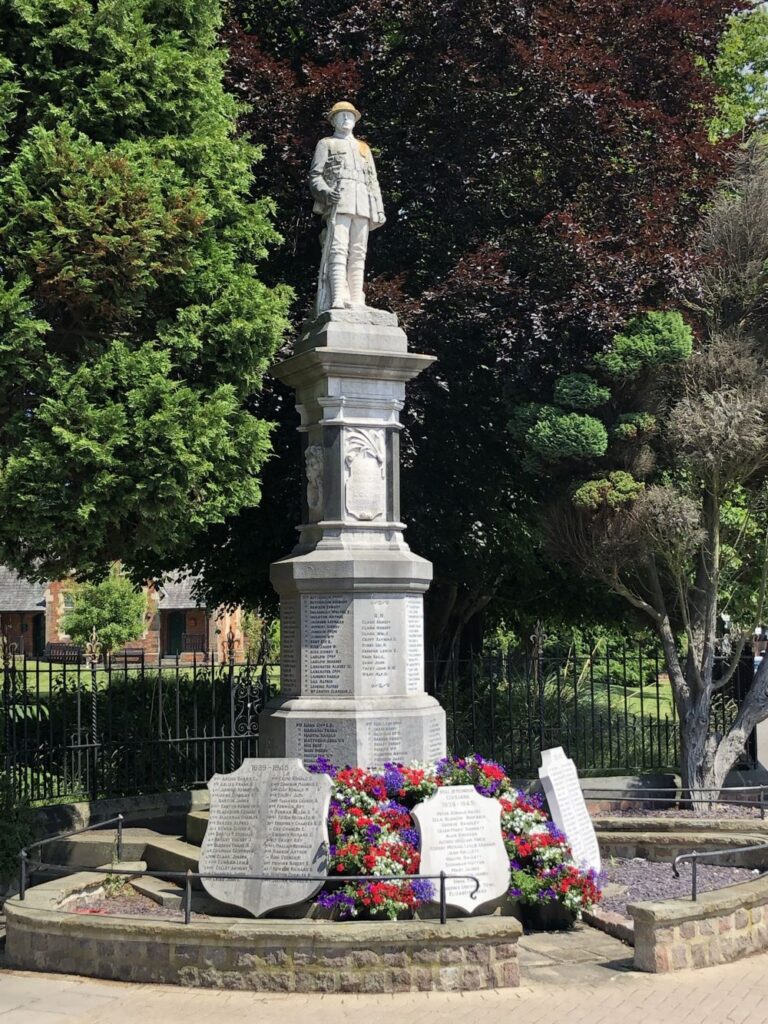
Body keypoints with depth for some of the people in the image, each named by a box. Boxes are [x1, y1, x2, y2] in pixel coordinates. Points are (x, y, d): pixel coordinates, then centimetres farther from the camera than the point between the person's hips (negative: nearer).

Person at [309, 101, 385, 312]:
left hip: (362, 206, 4)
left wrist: (379, 208, 11)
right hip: (338, 202, -4)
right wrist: (325, 192, -16)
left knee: (358, 252, -4)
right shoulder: (326, 144, 17)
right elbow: (315, 175, 6)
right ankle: (337, 299, -27)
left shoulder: (364, 148, 30)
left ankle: (356, 301, -8)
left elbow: (373, 181, 24)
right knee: (338, 249, -17)